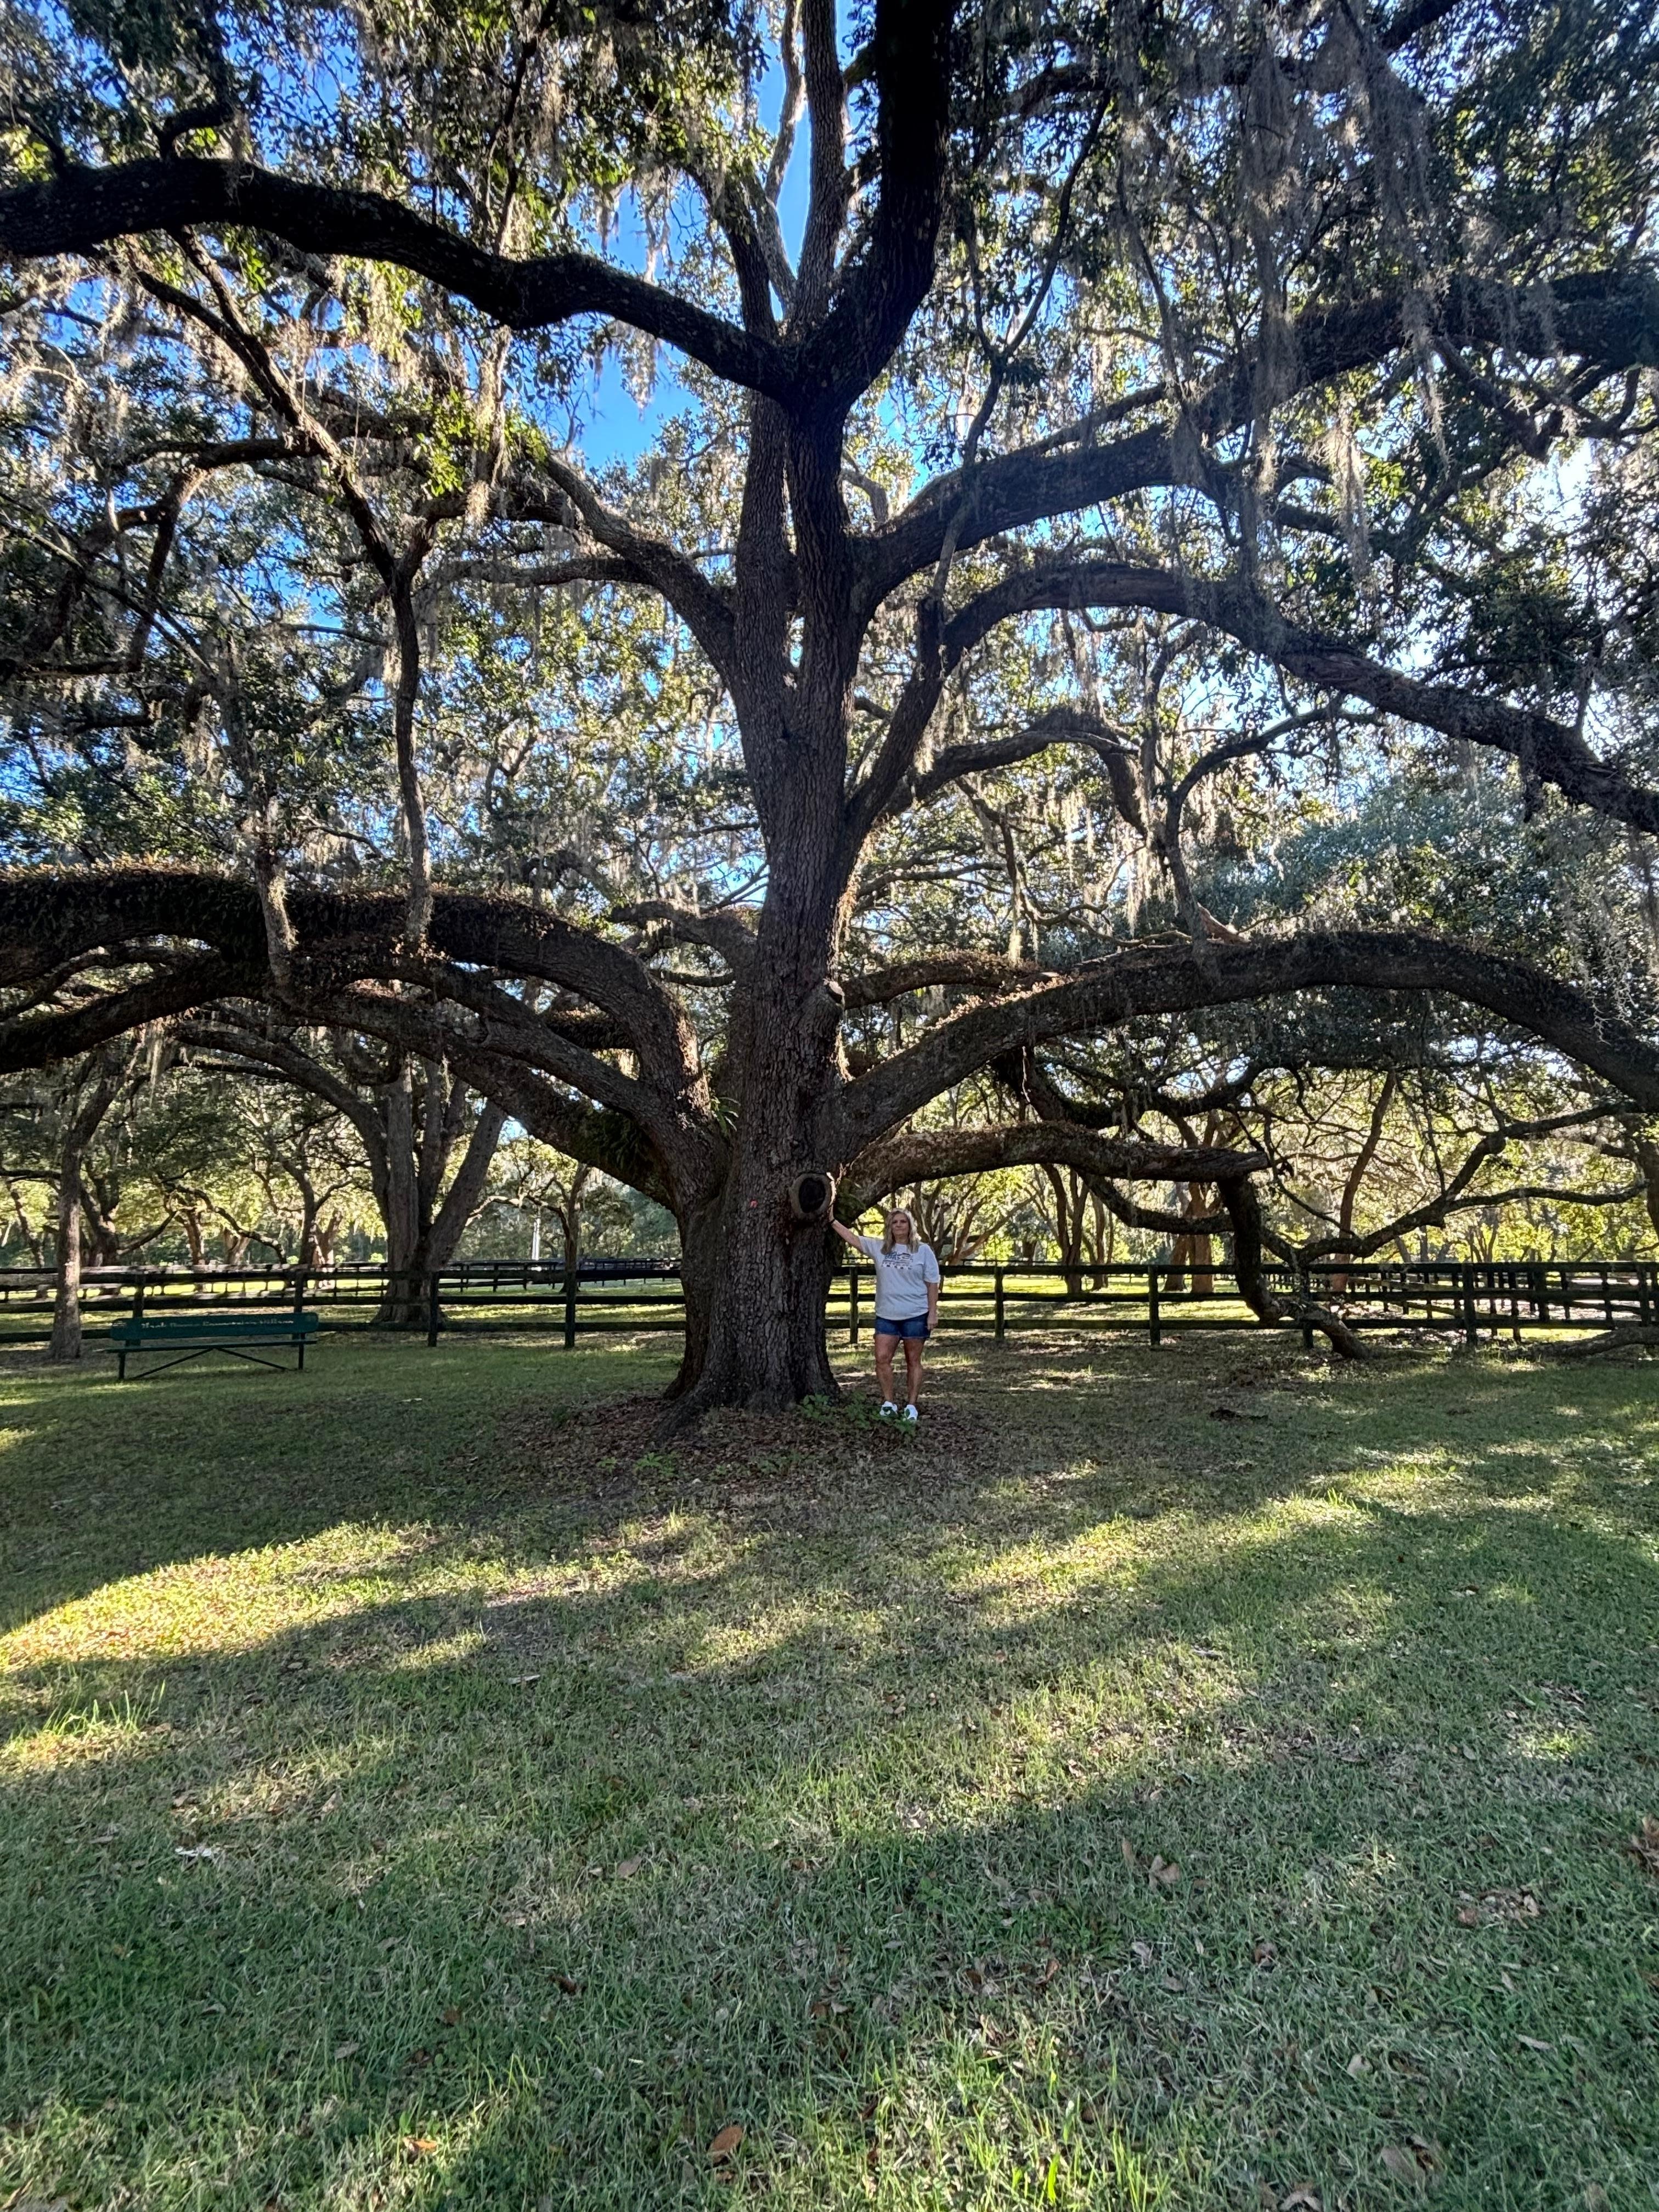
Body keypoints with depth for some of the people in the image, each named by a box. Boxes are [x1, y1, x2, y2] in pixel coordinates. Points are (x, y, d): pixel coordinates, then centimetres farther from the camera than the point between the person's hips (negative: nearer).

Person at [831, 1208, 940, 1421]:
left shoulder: (923, 1251, -1)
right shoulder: (879, 1247, 6)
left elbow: (932, 1284, -1)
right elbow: (852, 1238, 5)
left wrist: (933, 1313, -5)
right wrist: (832, 1222, -1)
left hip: (915, 1315, -3)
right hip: (886, 1315, 3)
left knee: (913, 1361, 5)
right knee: (882, 1359, -2)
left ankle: (911, 1406, 14)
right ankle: (889, 1403, 10)